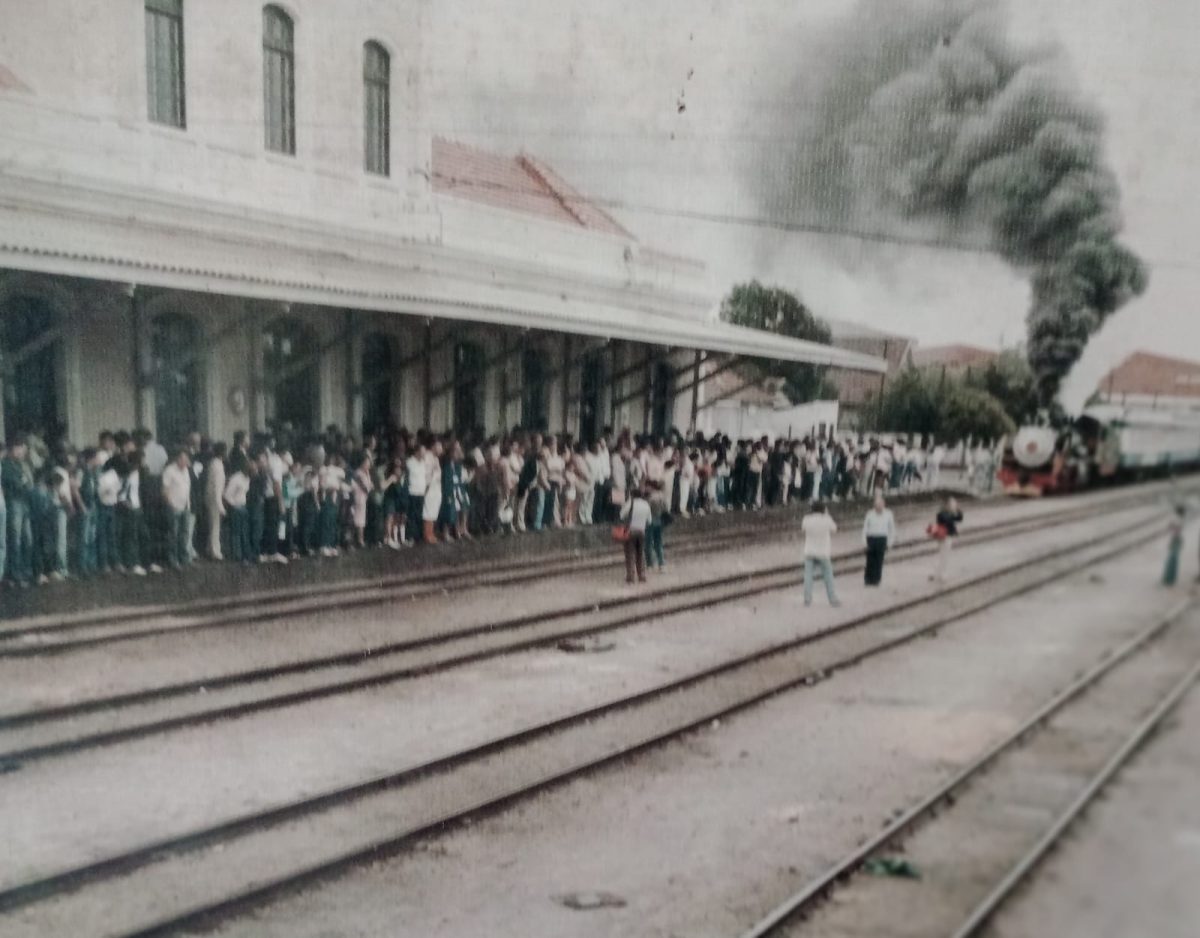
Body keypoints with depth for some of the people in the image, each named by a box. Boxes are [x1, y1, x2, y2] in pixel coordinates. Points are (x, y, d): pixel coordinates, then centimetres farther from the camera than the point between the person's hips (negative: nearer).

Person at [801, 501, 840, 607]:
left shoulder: (807, 519, -5)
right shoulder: (826, 519, -10)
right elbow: (834, 530, 8)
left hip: (809, 552, 2)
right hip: (823, 552, -2)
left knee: (808, 576, 5)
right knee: (828, 576, 6)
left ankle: (807, 599, 3)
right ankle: (833, 599, 7)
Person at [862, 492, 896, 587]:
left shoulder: (888, 514, 2)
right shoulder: (870, 514, 0)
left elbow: (892, 528, 9)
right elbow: (865, 527, 2)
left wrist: (889, 542, 5)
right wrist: (864, 541, -4)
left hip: (882, 539, 0)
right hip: (871, 539, 0)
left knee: (879, 560, 0)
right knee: (870, 560, 1)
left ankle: (876, 579, 9)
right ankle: (868, 579, 11)